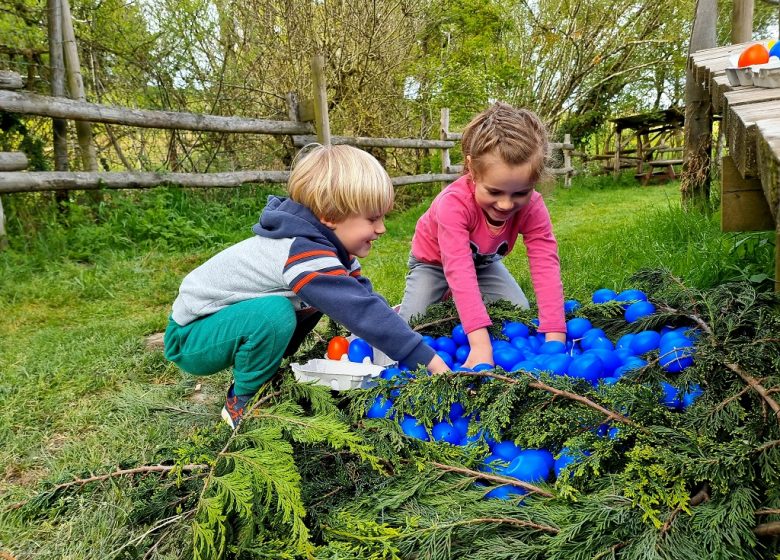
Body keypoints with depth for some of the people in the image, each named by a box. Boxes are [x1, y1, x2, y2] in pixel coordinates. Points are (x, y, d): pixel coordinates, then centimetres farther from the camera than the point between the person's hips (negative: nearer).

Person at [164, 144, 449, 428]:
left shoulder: (329, 243, -4)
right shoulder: (305, 254, -33)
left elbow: (363, 296, -2)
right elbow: (360, 311, -38)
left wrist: (401, 334, -15)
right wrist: (428, 359, -34)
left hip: (225, 315, 8)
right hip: (190, 338, -8)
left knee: (317, 296, 3)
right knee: (274, 314, -34)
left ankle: (261, 369, 11)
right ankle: (241, 402, -8)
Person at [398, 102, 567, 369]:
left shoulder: (532, 207, -30)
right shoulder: (454, 203, -43)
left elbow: (546, 267, -37)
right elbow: (459, 271, -51)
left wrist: (554, 338, -47)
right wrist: (481, 344, -59)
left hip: (484, 261, 4)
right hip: (434, 261, -4)